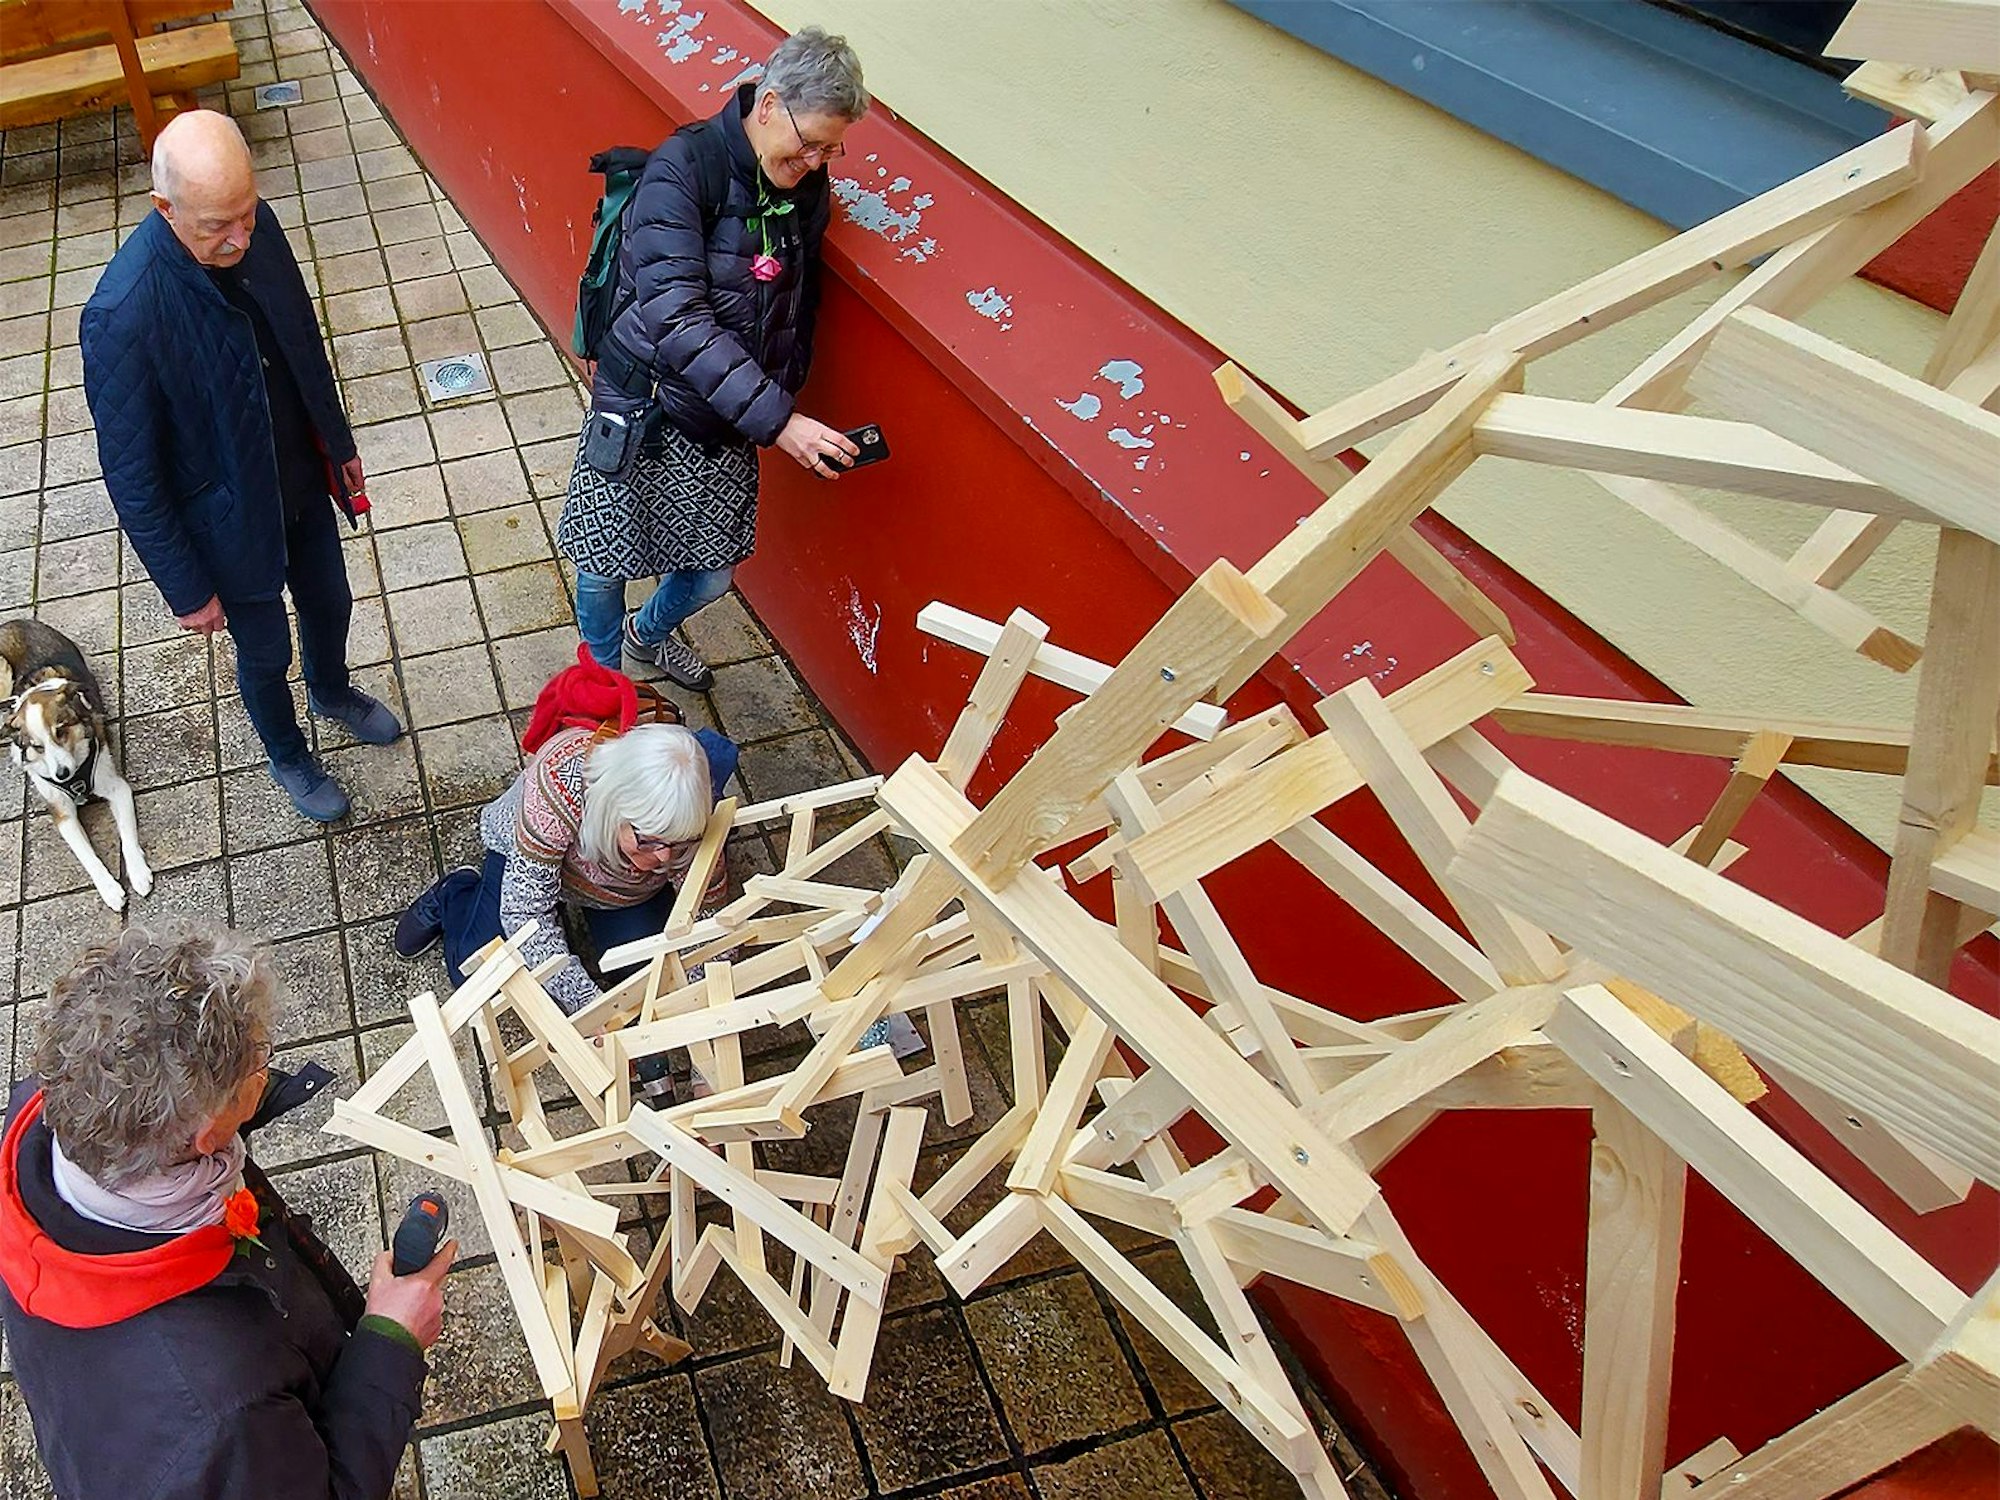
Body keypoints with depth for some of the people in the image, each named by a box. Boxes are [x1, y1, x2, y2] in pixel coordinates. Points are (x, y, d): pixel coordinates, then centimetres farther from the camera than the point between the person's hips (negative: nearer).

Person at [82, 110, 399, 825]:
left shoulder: (256, 226, -17)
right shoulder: (122, 316, -35)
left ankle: (333, 692, 63)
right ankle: (288, 757, 51)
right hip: (228, 519, -5)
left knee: (329, 603, 29)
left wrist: (339, 444, 14)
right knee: (265, 652, 20)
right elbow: (131, 475, -24)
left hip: (301, 480, 5)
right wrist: (186, 589, -15)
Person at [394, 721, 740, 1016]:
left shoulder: (692, 818, -36)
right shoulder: (562, 780, -45)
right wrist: (591, 1007, -46)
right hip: (525, 851, -2)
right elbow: (525, 911, -39)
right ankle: (455, 896, 23)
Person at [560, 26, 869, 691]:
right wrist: (776, 417, -38)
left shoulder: (806, 188, -1)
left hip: (729, 423, 6)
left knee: (712, 575, 16)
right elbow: (675, 317, -32)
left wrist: (783, 399, 6)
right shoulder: (684, 167, -21)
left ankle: (646, 633, 51)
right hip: (643, 411, -5)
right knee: (604, 567, 11)